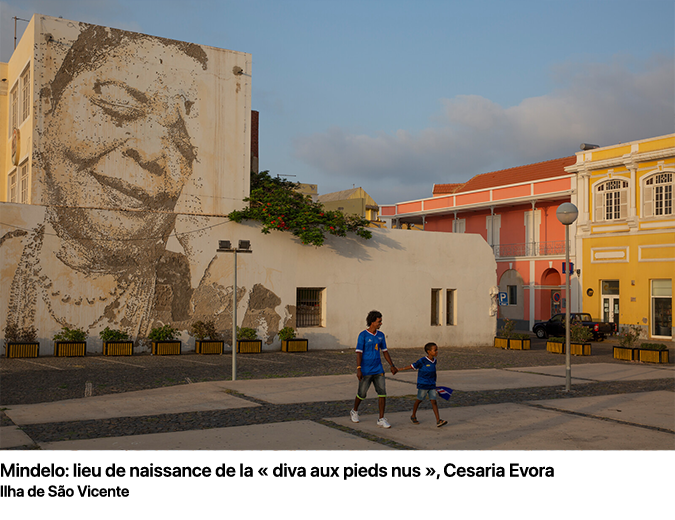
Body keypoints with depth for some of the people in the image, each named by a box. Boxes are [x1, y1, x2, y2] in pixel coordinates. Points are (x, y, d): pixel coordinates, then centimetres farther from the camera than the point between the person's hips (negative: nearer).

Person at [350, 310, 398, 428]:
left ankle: (381, 420, -2)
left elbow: (385, 351, 16)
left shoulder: (380, 335, 7)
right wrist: (358, 369, -21)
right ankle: (354, 412, 36)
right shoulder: (363, 335, -10)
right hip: (366, 371, -4)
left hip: (378, 370, 5)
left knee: (382, 393, -7)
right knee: (362, 394, 8)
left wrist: (392, 366, 13)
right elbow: (359, 353, -13)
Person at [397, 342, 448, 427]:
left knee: (433, 401, -3)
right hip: (423, 385, -5)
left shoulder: (434, 360, 4)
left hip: (432, 385, 5)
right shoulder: (422, 361, -15)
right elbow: (412, 366, -6)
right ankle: (413, 416, 29)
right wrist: (399, 369, -3)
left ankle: (438, 420, -8)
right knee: (419, 400, 9)